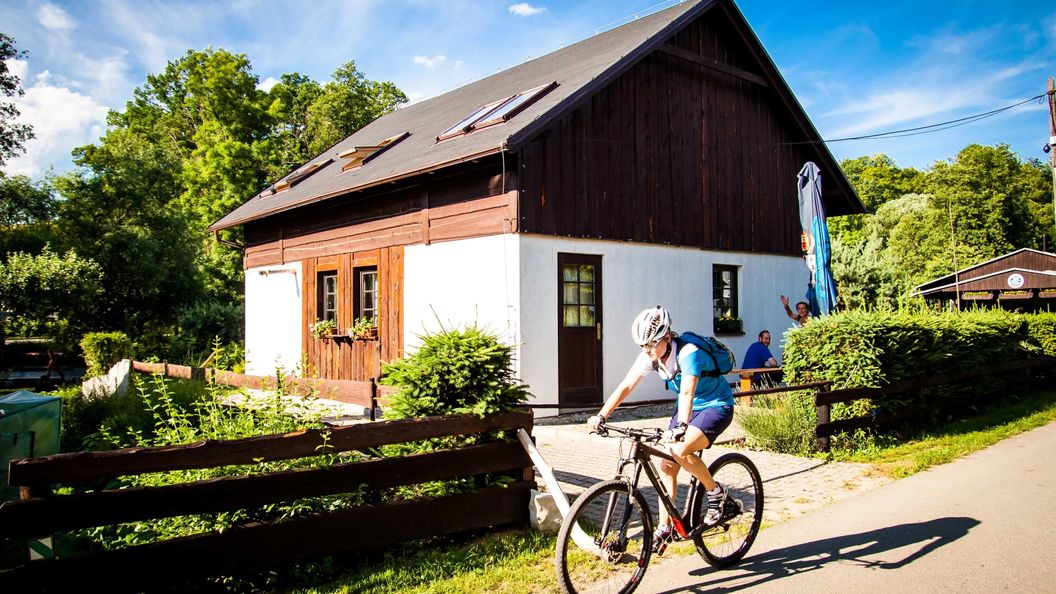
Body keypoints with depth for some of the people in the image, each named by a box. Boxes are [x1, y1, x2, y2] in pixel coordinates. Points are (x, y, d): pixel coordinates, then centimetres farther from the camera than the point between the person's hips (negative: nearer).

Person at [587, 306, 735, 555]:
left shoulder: (688, 352, -30)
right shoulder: (650, 356, -11)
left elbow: (688, 392, -43)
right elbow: (626, 386, -14)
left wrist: (681, 427, -57)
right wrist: (601, 416, -25)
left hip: (716, 406, -7)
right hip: (687, 407, 7)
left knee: (681, 450, -29)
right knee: (667, 466, -2)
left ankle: (716, 492, -4)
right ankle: (665, 529, 9)